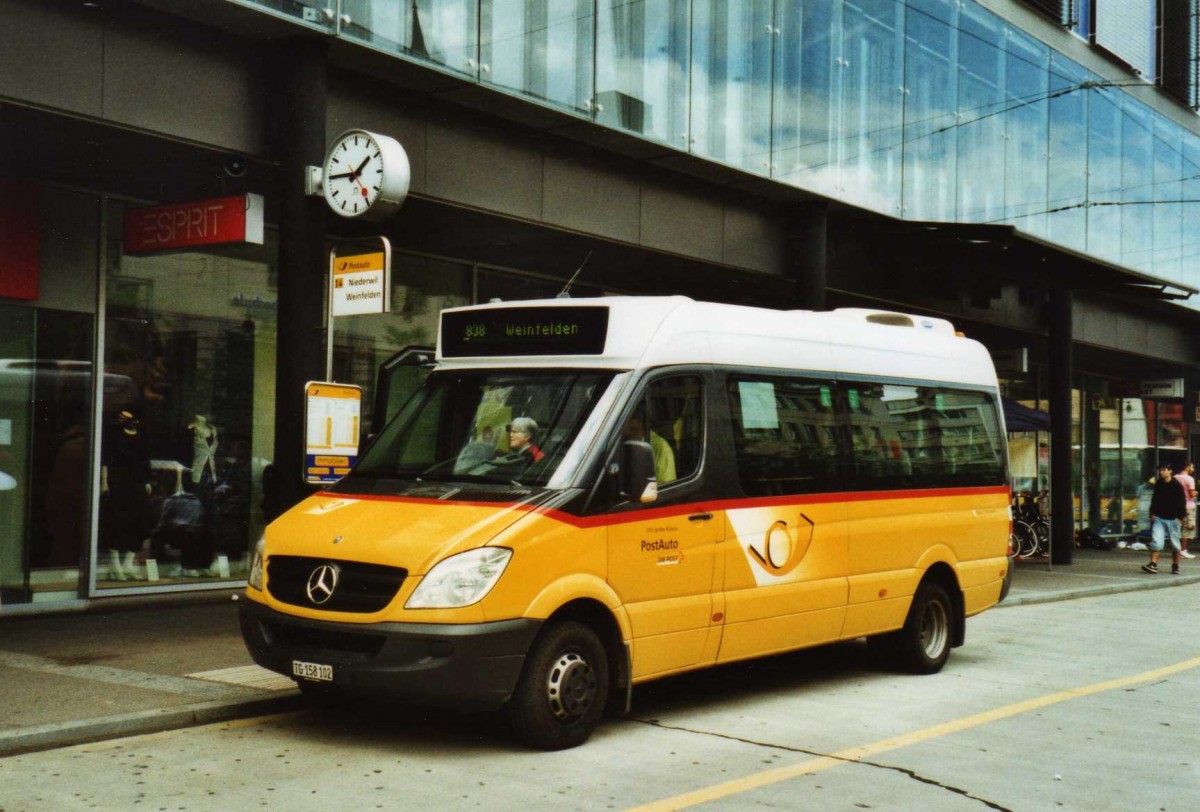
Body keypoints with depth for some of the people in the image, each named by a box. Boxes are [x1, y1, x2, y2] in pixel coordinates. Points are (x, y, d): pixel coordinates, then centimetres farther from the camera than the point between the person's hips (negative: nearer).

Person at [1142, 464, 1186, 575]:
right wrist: (1152, 513, 7)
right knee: (1156, 541, -9)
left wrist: (1180, 517, -10)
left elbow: (1182, 503, -4)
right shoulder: (1158, 485, 8)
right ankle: (1153, 565, -13)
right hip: (1158, 518, 3)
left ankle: (1175, 566, 18)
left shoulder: (1177, 486, -5)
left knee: (1174, 543, 7)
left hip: (1172, 519, -3)